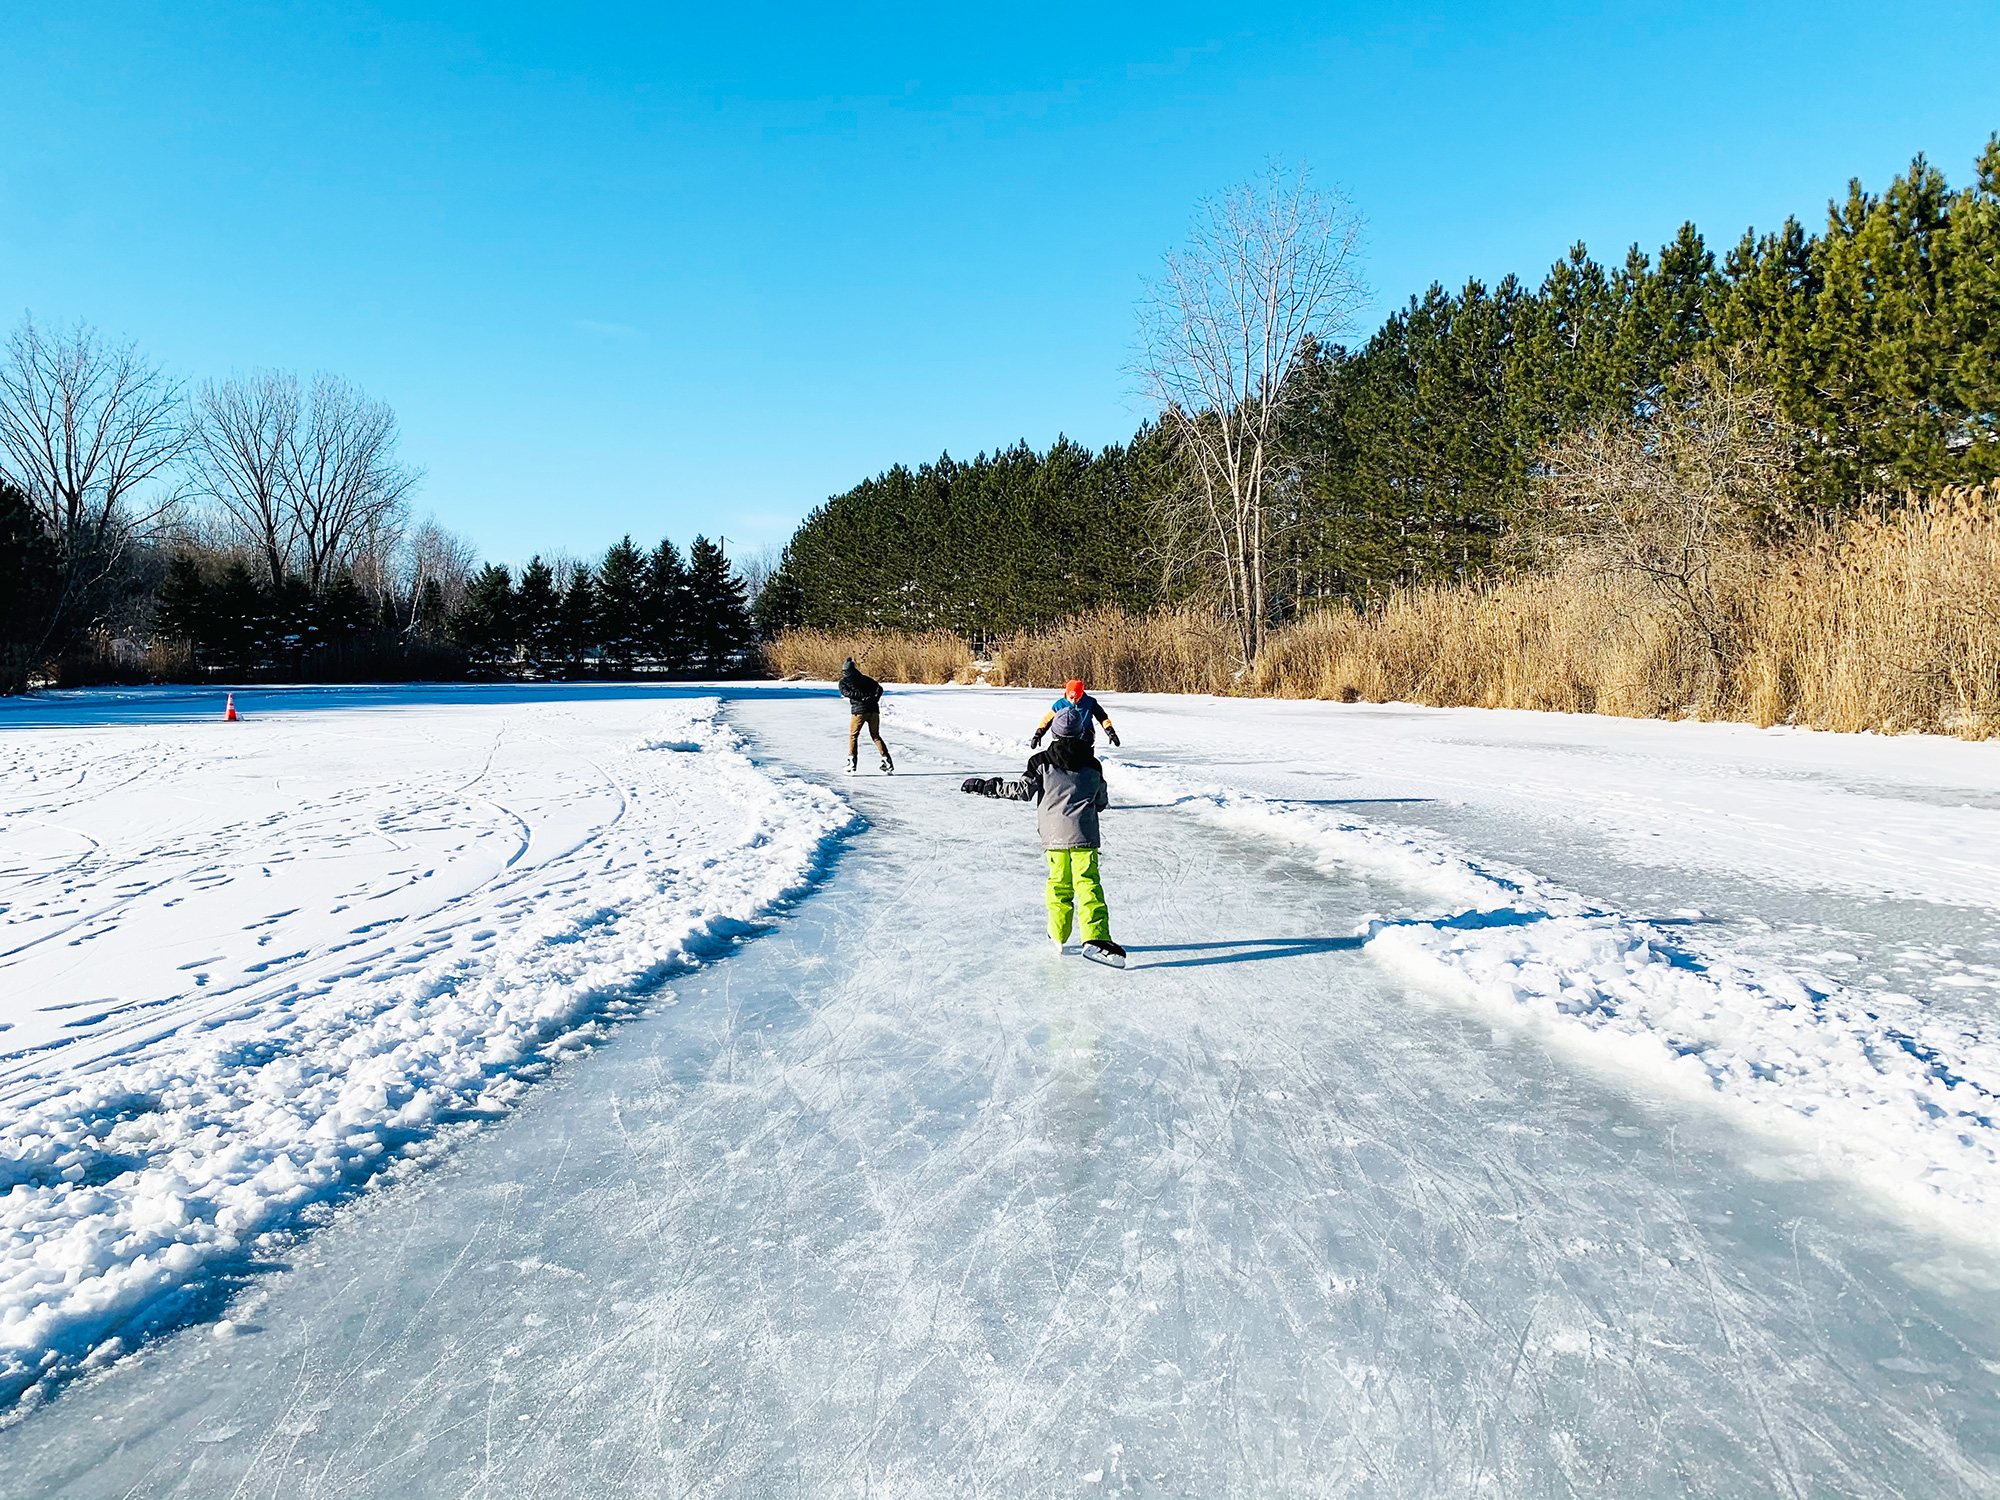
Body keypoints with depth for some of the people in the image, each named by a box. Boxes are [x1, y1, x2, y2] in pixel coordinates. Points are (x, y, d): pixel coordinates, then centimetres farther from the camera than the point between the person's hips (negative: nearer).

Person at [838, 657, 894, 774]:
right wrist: (874, 700, -6)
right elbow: (879, 688, 6)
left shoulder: (843, 681, 11)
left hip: (858, 710, -3)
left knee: (853, 736, 12)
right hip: (873, 709, 4)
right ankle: (888, 763, 7)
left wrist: (863, 696, -12)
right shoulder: (865, 679, 20)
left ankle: (852, 763, 2)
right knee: (876, 736, 14)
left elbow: (847, 692, -9)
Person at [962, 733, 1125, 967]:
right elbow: (1102, 802, 21)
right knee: (1087, 883, -5)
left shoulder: (1042, 762, 4)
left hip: (1053, 833, 0)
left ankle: (1058, 936, 21)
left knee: (1059, 882, 15)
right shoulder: (1092, 764, 11)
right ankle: (1095, 938, -19)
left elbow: (1023, 791, -1)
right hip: (1083, 834, 0)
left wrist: (987, 786, 7)